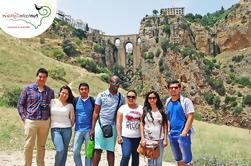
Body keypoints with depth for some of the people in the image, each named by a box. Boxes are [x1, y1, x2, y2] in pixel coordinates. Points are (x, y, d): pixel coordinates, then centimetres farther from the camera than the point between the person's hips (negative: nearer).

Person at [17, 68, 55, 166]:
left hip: (45, 122, 2)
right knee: (28, 145, 0)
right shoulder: (27, 89, 2)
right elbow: (20, 104, 4)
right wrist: (24, 118, -4)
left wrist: (49, 119, 5)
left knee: (41, 146, 12)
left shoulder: (50, 91, 8)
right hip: (31, 121, -2)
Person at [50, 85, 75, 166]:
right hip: (55, 129, -2)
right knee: (60, 150, -16)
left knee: (64, 151, 3)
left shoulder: (70, 105, 5)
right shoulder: (52, 102, 3)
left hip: (66, 129, 2)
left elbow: (72, 118, 12)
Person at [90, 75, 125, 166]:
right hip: (101, 124, -1)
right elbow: (96, 112, 3)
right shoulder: (101, 95, 1)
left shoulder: (121, 97, 6)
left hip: (113, 126, 1)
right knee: (98, 149, 0)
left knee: (111, 150, 6)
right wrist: (92, 128, -1)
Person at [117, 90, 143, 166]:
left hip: (137, 137, 3)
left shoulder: (141, 108, 7)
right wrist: (119, 136, -6)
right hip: (126, 137, -2)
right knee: (126, 156, -15)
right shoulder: (122, 108, 2)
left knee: (135, 157, 10)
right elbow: (118, 123, 1)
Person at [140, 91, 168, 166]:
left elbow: (165, 125, 3)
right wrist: (142, 138, -3)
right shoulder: (145, 110, 3)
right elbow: (142, 125, 3)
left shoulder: (162, 110, 3)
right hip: (148, 139, 0)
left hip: (159, 139, 0)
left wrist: (165, 139, -1)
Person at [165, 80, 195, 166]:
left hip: (182, 134, -6)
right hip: (172, 135, 6)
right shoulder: (168, 101, 8)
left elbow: (190, 117, -14)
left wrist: (184, 132, -18)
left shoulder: (185, 101, -9)